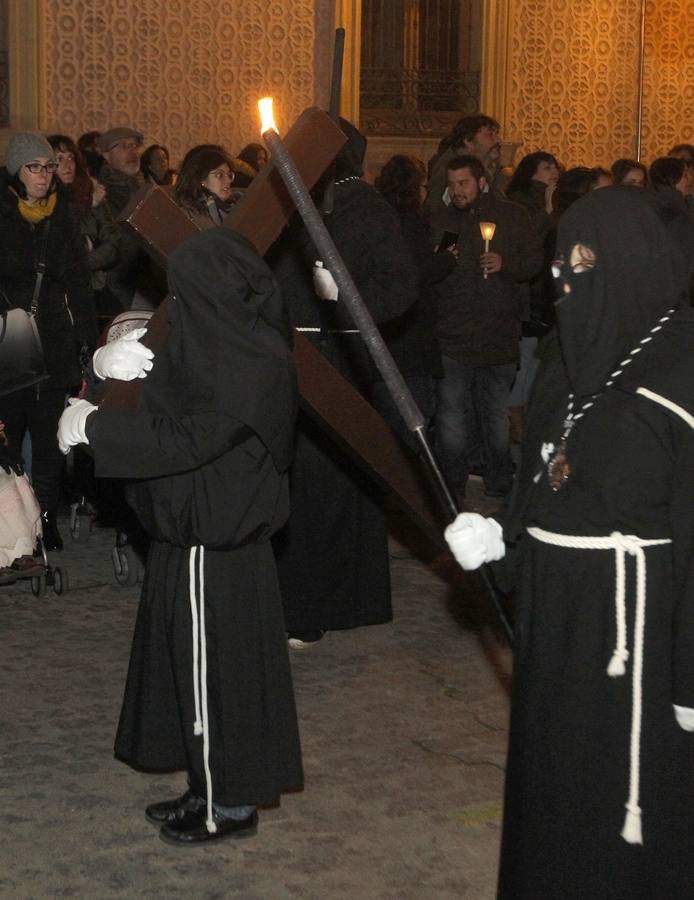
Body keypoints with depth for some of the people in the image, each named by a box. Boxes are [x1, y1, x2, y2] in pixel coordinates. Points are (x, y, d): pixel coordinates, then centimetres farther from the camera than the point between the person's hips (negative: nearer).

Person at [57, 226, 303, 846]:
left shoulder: (251, 365, -22)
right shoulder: (226, 342, 6)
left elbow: (183, 440, -28)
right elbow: (167, 391, 17)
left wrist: (92, 425, -20)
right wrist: (109, 364, -4)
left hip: (213, 545, -9)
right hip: (196, 530, 9)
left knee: (214, 668, 2)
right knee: (196, 664, 18)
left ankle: (231, 807, 17)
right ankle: (213, 788, 31)